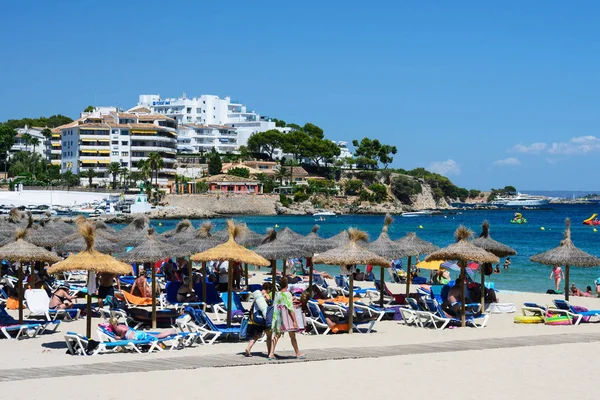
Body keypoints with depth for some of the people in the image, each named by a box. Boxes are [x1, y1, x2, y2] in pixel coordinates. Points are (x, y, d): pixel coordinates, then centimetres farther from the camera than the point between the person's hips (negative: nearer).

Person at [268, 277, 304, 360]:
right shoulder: (287, 294, -14)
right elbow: (290, 308, -18)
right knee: (292, 336, 9)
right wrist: (295, 320, -18)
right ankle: (298, 353, 21)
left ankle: (271, 353, -2)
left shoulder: (277, 294, 3)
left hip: (277, 318, 5)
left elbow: (274, 307, 7)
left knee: (276, 335, 8)